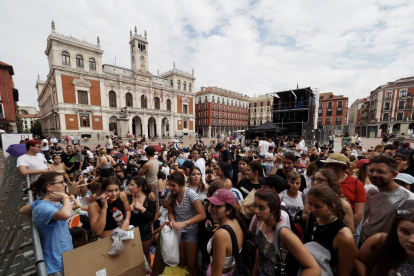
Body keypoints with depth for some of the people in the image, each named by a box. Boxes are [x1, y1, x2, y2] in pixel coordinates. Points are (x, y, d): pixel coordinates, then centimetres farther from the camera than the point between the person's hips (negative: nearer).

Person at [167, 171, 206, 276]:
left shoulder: (190, 194, -26)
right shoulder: (170, 195, -8)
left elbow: (202, 215, -27)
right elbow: (171, 212, 4)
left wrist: (184, 223, -34)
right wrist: (172, 220, -18)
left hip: (191, 232, -4)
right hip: (178, 231, 4)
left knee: (191, 263, 12)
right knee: (181, 261, 20)